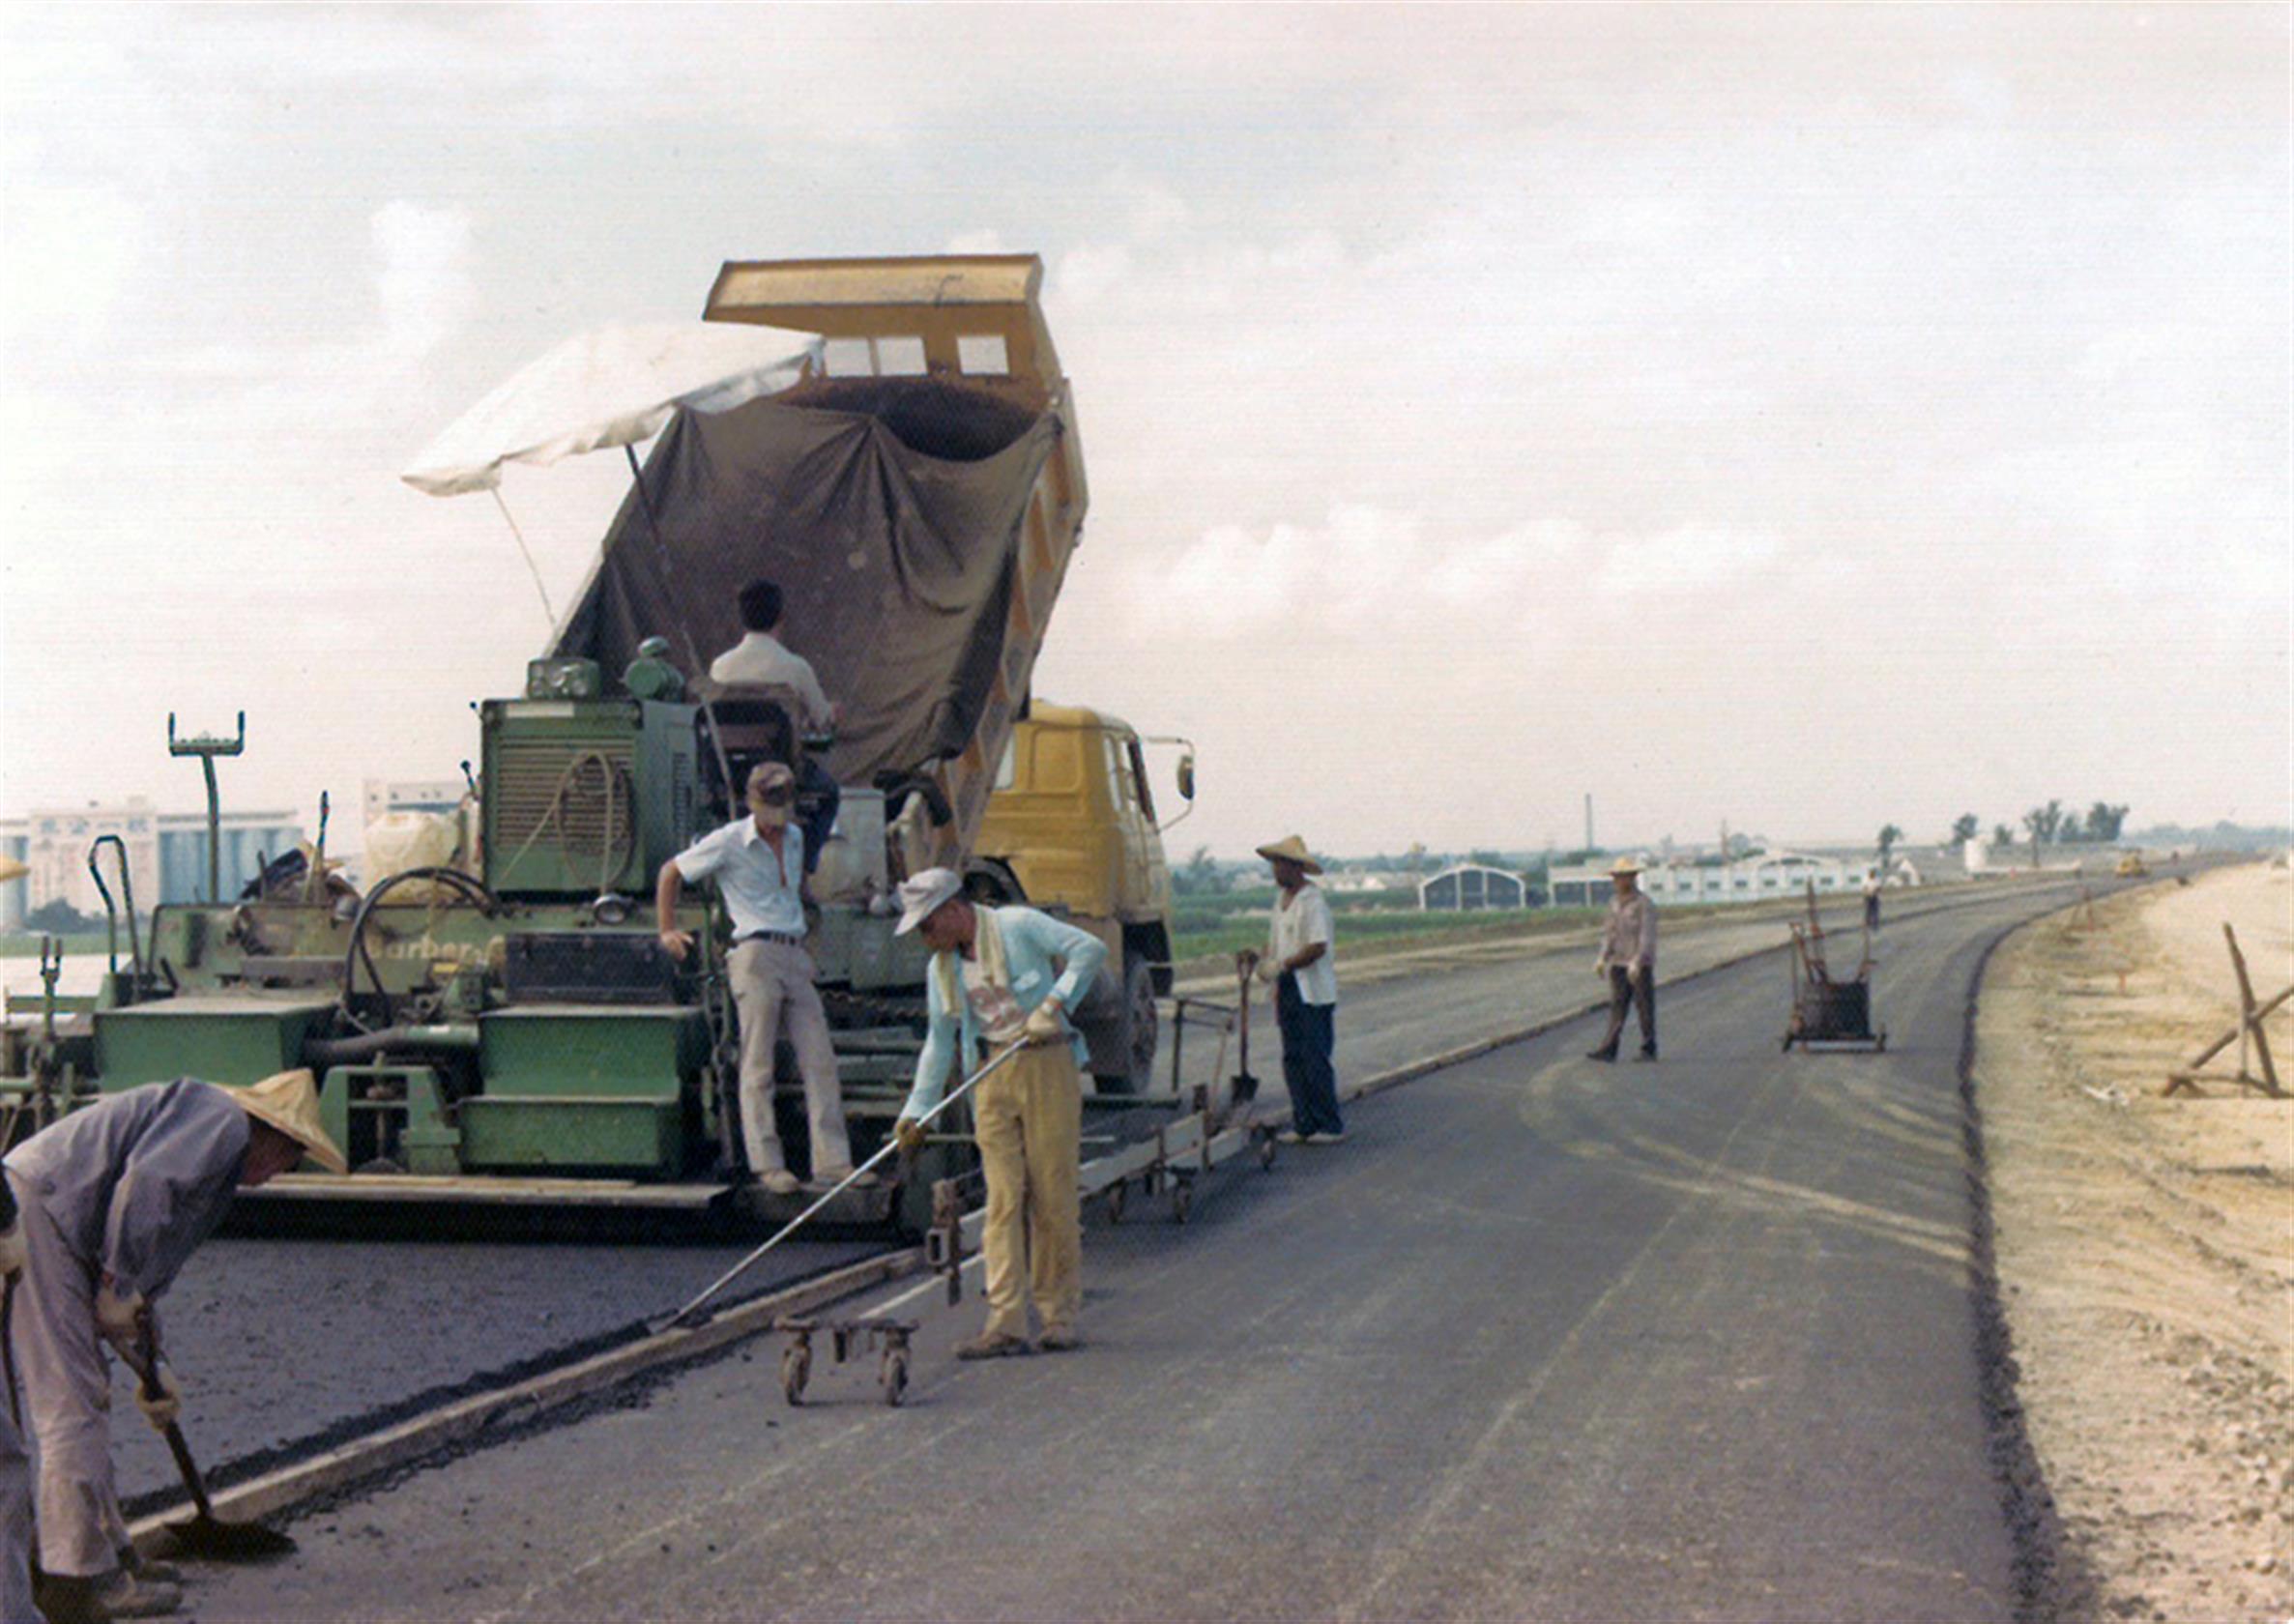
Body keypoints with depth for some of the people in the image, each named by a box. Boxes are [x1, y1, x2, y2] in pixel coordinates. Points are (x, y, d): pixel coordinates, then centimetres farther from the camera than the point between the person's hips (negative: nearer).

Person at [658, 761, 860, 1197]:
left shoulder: (795, 838, 18)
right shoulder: (728, 843, 0)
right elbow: (671, 873, 9)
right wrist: (667, 931, 6)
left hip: (795, 956, 6)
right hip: (756, 954, -6)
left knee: (820, 1060, -1)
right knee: (758, 1066, -7)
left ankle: (832, 1162, -1)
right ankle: (768, 1164, -5)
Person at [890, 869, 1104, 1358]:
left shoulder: (1019, 926, -5)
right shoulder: (942, 968, 13)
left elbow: (1090, 949, -10)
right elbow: (939, 1043, 19)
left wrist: (1054, 1003, -18)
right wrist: (916, 1110, 15)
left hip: (1047, 1065, -5)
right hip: (993, 1075, 5)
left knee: (1053, 1195, -3)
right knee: (1003, 1198, -4)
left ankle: (1059, 1318, 6)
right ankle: (1005, 1324, -8)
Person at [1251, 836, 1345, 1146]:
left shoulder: (1313, 901, -14)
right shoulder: (1282, 898, 14)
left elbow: (1317, 948, -21)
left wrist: (1280, 966, -19)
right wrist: (1263, 960, 5)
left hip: (1313, 993, -9)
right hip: (1288, 991, 9)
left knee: (1315, 1059, -6)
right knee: (1293, 1059, 8)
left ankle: (1330, 1126, 0)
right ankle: (1303, 1123, 14)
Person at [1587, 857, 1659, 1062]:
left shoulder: (1645, 904, -11)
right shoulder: (1615, 903, 11)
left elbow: (1648, 936, -19)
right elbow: (1609, 932, 14)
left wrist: (1637, 962, -28)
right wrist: (1602, 958, 3)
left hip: (1641, 965, -6)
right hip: (1619, 964, 6)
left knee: (1645, 1007, 1)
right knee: (1617, 1006, 0)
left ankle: (1649, 1050, 9)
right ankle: (1609, 1050, -5)